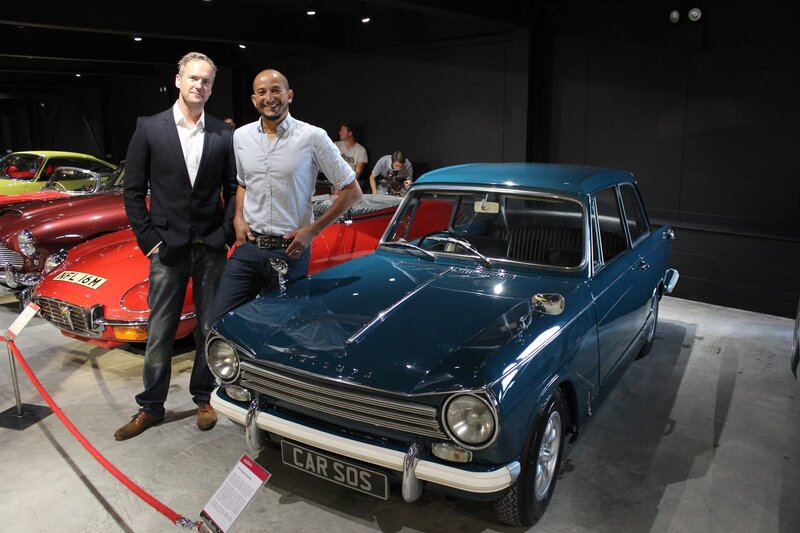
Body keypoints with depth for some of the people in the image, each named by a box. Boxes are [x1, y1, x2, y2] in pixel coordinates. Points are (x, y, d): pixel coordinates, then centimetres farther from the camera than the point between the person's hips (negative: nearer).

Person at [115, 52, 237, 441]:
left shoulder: (224, 134, 3)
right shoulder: (149, 128, 0)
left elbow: (233, 189, 7)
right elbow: (133, 191, 2)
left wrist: (226, 235, -3)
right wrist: (148, 239, -4)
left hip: (212, 249, 1)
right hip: (167, 249, -1)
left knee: (210, 330, 10)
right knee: (159, 333, 7)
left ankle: (202, 397, 28)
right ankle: (151, 406, 23)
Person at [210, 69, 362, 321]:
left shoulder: (313, 137, -9)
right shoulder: (241, 136, 6)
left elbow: (352, 190, -5)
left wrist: (312, 230, -10)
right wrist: (238, 218, 4)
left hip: (290, 250, -3)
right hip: (248, 245, 4)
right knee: (220, 321, 4)